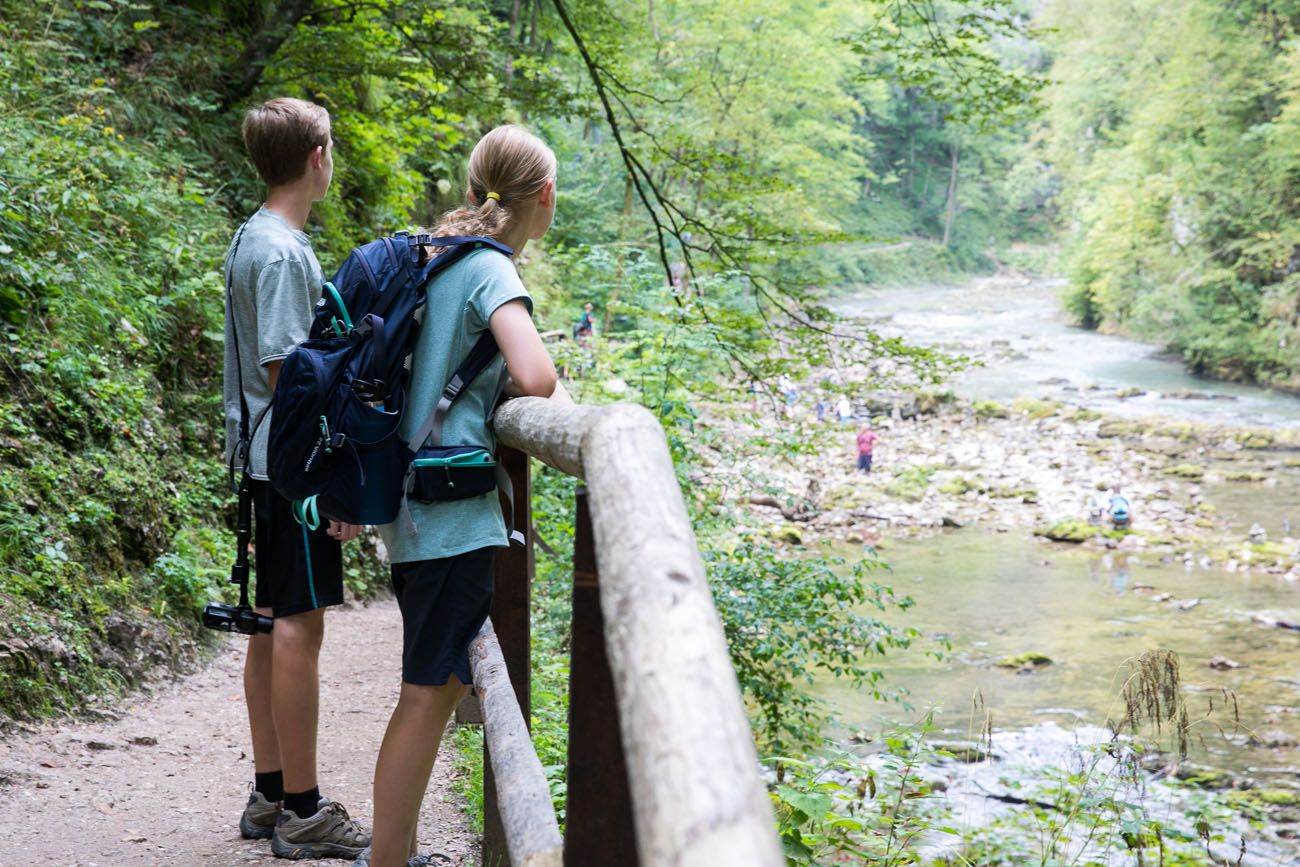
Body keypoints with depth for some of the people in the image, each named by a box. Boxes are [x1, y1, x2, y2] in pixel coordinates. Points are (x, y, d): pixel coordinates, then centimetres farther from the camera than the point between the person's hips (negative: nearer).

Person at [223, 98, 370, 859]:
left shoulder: (253, 240, 14)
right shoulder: (284, 254, -16)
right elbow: (284, 374, -20)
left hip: (272, 463, 10)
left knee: (276, 622, 13)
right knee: (300, 624, -5)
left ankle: (272, 795, 22)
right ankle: (302, 812, 2)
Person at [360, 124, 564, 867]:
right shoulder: (493, 272, -13)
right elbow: (535, 380, -27)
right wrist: (561, 394, -5)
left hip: (411, 499, 9)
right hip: (451, 510, -9)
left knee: (439, 685, 16)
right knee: (432, 690, -4)